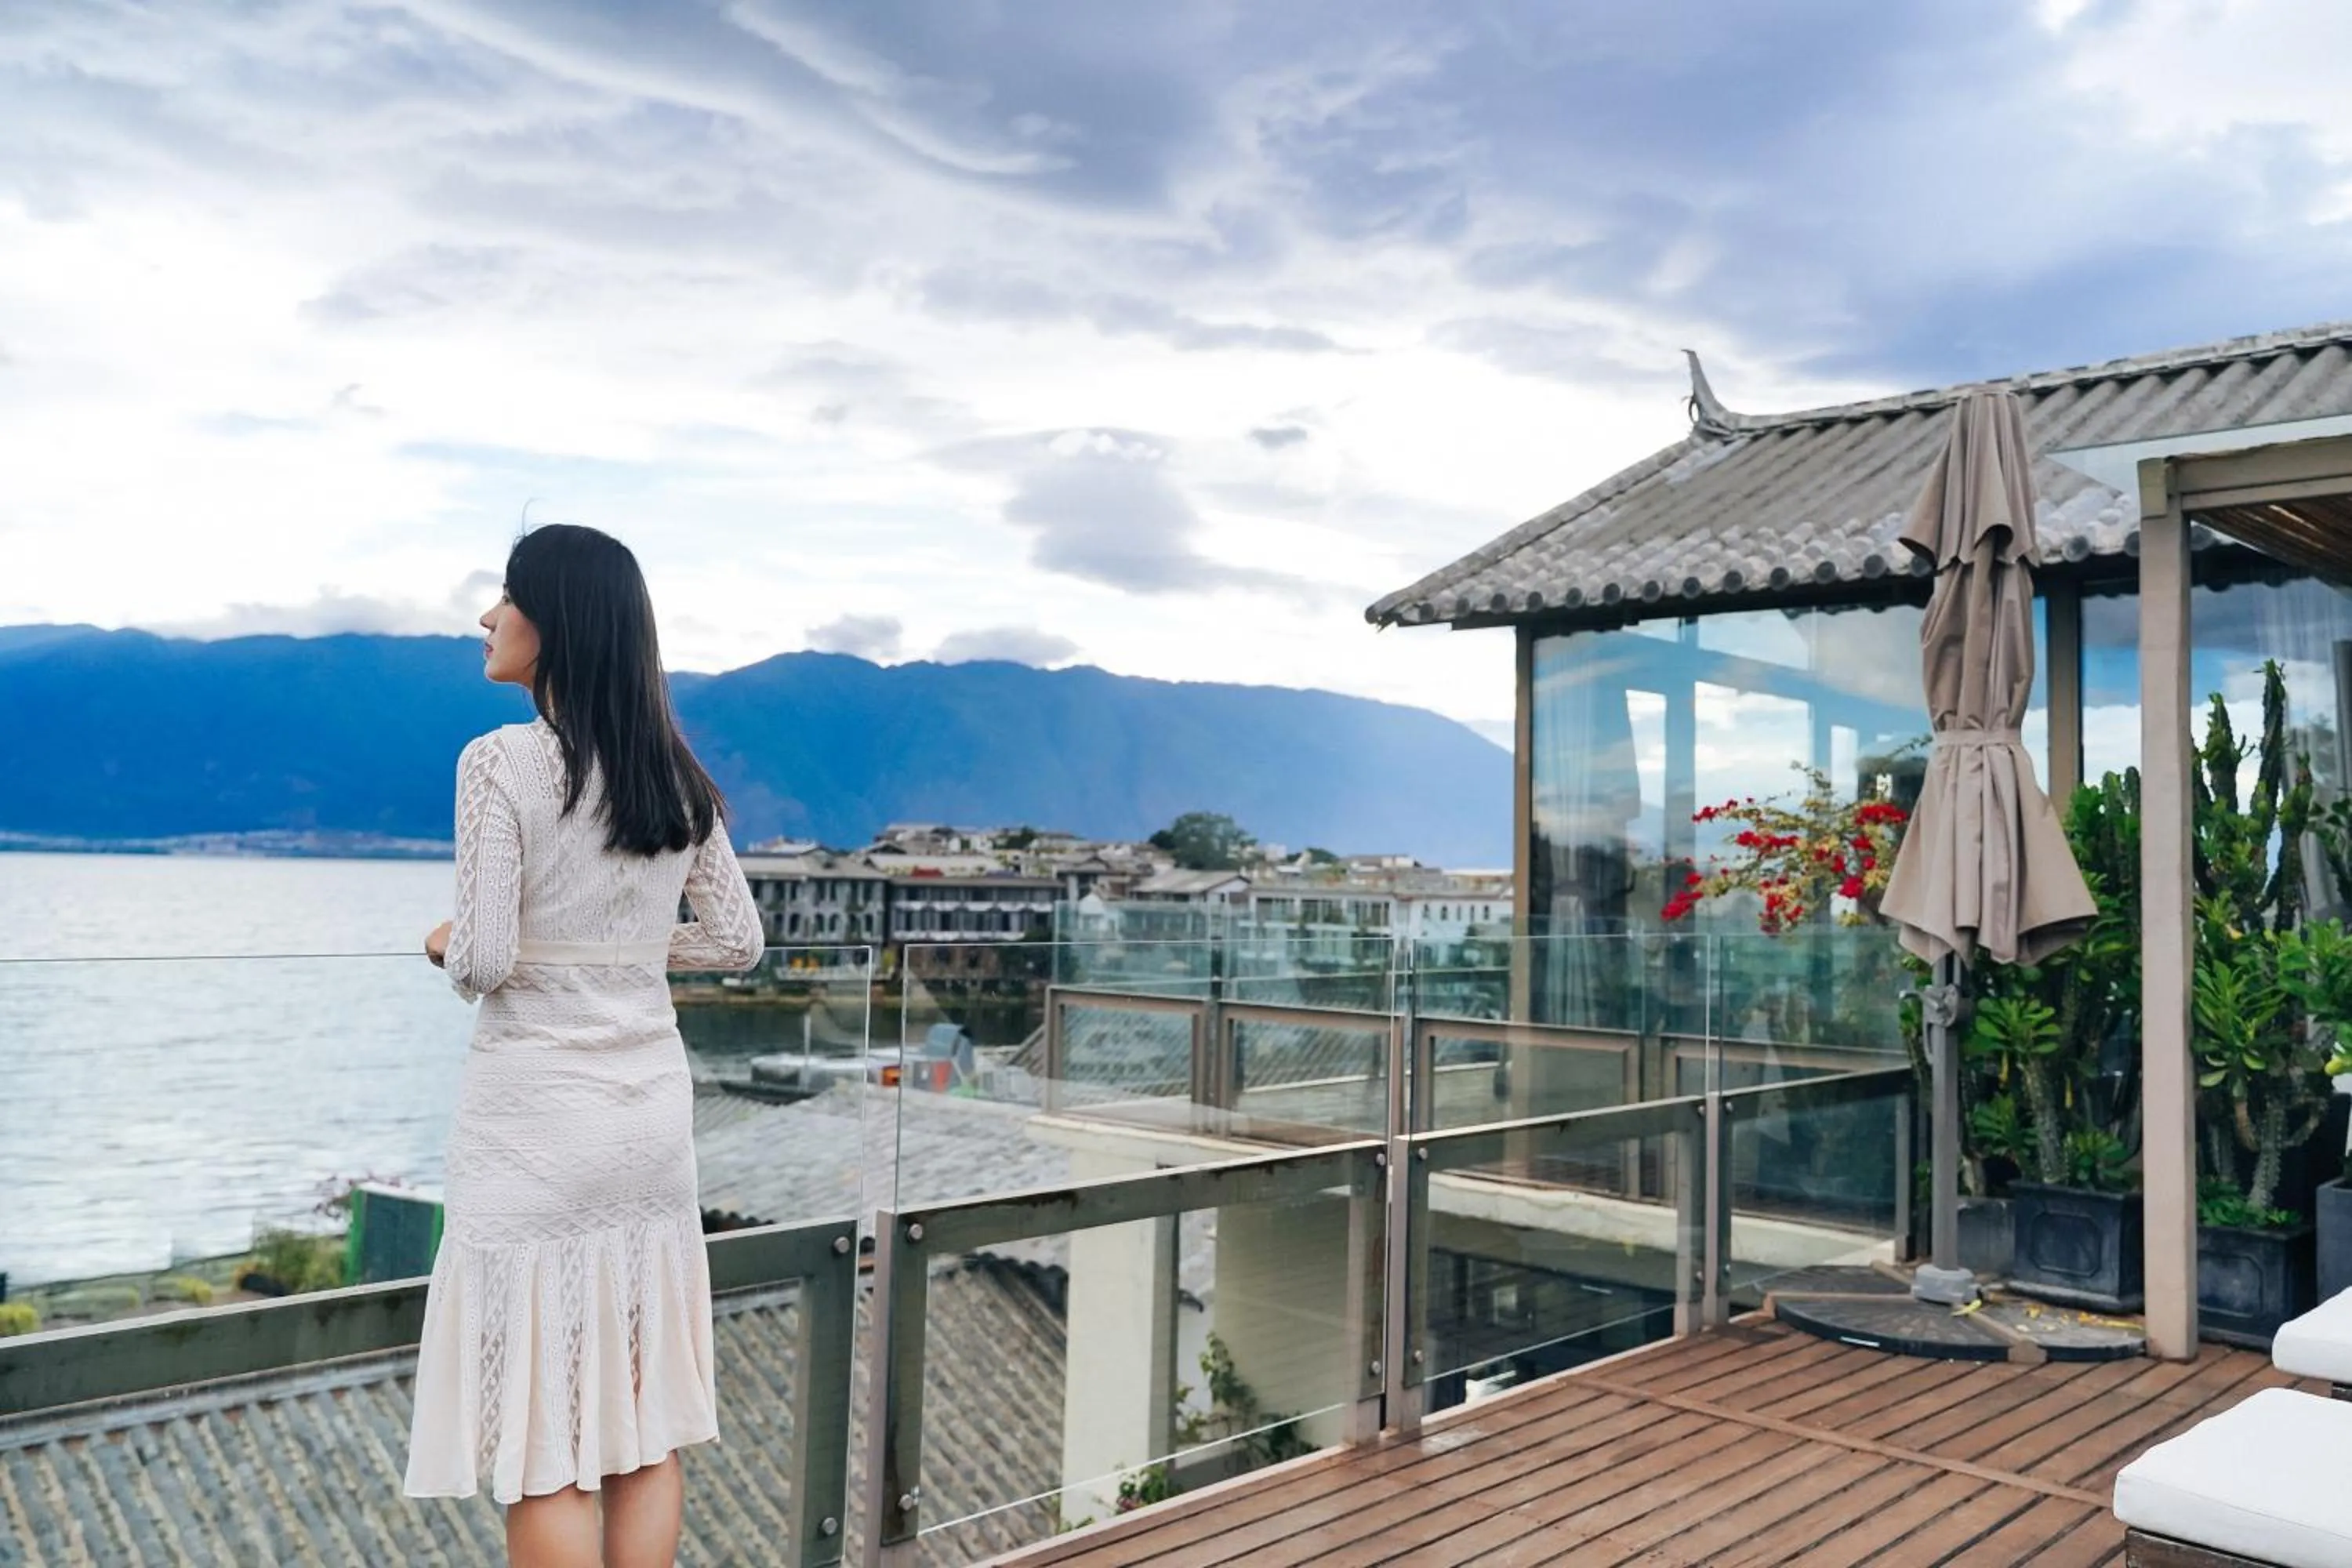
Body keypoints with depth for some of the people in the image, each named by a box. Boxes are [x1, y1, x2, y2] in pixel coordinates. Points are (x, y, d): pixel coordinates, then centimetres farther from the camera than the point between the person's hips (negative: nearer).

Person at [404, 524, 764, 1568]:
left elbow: (485, 961, -16)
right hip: (651, 1104, 6)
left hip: (536, 1111, -6)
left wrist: (446, 946, 5)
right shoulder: (677, 776, 5)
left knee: (542, 1442, 4)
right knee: (647, 1422, 13)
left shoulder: (501, 762, -13)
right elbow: (738, 942, 8)